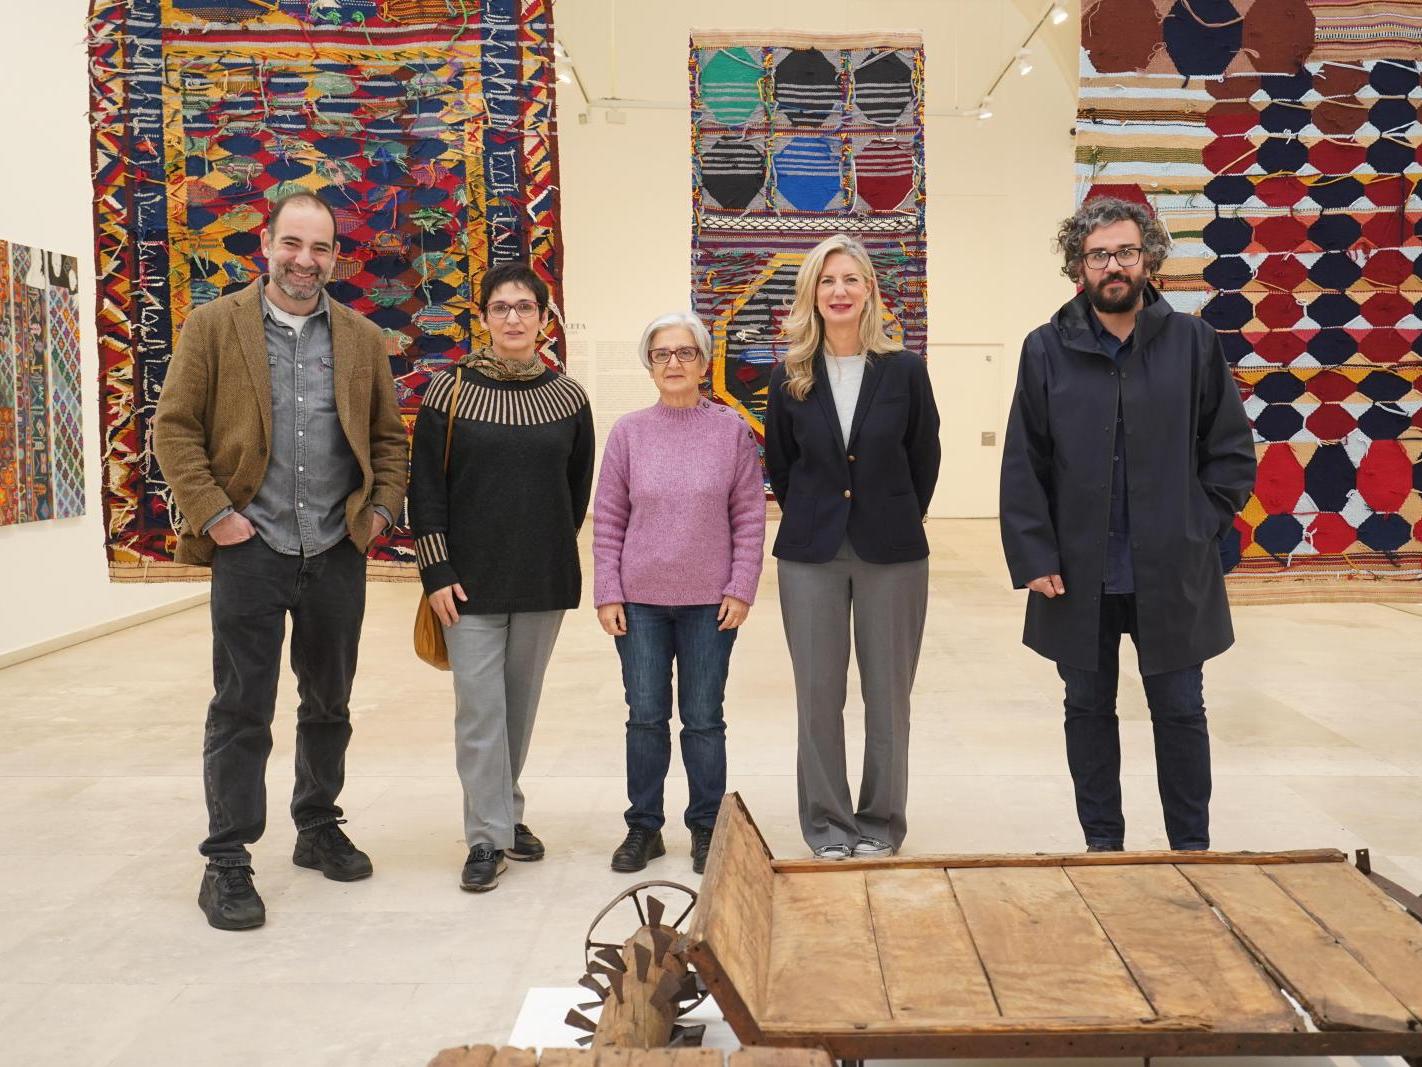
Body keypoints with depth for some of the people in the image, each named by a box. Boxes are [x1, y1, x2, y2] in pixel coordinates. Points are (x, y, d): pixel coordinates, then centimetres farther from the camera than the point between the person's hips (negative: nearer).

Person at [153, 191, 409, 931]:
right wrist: (211, 513, -11)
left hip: (337, 551, 4)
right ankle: (226, 864, 9)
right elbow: (174, 427, -2)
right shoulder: (213, 325, 0)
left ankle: (319, 829, 31)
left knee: (329, 702, 14)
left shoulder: (362, 339, 9)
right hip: (251, 548, -3)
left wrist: (382, 508, 1)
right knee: (242, 710, -1)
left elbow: (389, 436, 14)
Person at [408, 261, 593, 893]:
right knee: (479, 706, -3)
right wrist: (437, 571, -8)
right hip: (471, 579, -2)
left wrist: (549, 548, 11)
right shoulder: (449, 391, -3)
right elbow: (425, 486, -3)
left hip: (545, 579, 2)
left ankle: (506, 811, 30)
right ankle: (488, 837, 6)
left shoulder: (568, 397, 3)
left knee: (521, 703, 12)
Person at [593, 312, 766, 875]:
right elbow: (608, 519, 3)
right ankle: (643, 826, 23)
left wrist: (741, 589, -5)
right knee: (646, 717, 9)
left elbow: (750, 516, 0)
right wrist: (607, 593, -1)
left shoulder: (731, 429, -2)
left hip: (709, 600, -1)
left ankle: (706, 827, 23)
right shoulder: (629, 431, 1)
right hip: (639, 601, 1)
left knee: (703, 719, 8)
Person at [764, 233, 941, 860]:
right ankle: (827, 823, 20)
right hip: (811, 555, 1)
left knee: (887, 694, 6)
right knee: (818, 695, 5)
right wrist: (813, 519, 10)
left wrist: (896, 521, 9)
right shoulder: (790, 378, 1)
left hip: (891, 553, -1)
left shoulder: (905, 371, -2)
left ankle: (880, 823, 21)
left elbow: (925, 460, 6)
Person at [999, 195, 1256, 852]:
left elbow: (1232, 450, 4)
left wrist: (1199, 528, -4)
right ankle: (1102, 843, 28)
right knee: (1089, 711, 12)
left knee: (1180, 712, 10)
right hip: (1080, 573, 1)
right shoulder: (1047, 350, 0)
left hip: (1173, 574, 0)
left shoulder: (1192, 342, 0)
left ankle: (1192, 848, 26)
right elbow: (1023, 465, -1)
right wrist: (1034, 556, -7)